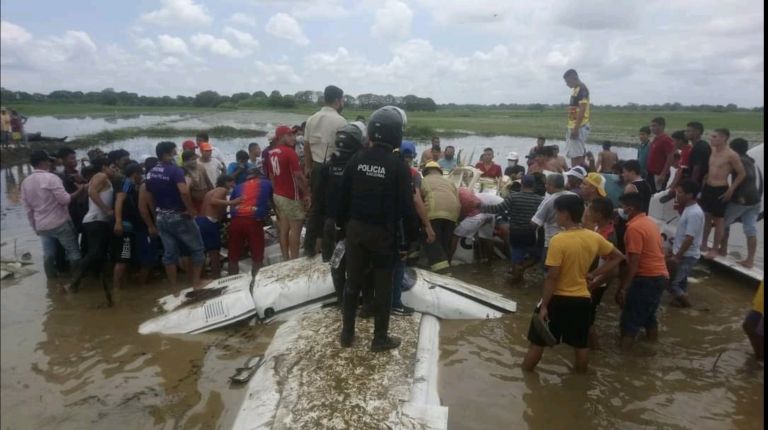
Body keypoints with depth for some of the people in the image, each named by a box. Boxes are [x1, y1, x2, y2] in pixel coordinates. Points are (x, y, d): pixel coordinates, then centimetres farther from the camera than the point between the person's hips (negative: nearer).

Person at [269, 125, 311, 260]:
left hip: (278, 195, 8)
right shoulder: (289, 152, -17)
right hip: (292, 196, -8)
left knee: (284, 228, 11)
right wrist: (307, 193, -12)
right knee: (295, 228, -2)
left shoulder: (271, 153, 9)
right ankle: (294, 260, 1)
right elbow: (298, 175, -20)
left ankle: (285, 258, 16)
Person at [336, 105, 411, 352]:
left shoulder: (357, 159, -1)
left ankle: (347, 333, 25)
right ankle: (380, 338, 19)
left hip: (356, 228, 4)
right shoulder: (397, 166, -13)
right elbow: (405, 205, -11)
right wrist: (404, 234, 3)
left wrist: (343, 224, 13)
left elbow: (343, 196, 3)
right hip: (383, 232, -4)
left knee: (353, 281, 15)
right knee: (383, 286, 9)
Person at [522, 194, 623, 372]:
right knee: (581, 345, 17)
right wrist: (594, 274, 9)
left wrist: (544, 306, -13)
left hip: (558, 299, -5)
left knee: (537, 342, 10)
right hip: (582, 299, 5)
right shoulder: (594, 238, -2)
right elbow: (618, 257, 13)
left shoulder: (558, 240, -20)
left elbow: (552, 277, -19)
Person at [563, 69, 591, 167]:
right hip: (573, 126, 10)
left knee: (577, 156, -9)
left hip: (579, 127, -10)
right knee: (572, 155, 10)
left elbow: (582, 110, -19)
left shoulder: (582, 89, -11)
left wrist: (576, 128, -23)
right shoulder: (575, 89, 18)